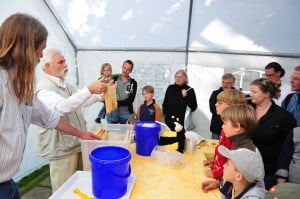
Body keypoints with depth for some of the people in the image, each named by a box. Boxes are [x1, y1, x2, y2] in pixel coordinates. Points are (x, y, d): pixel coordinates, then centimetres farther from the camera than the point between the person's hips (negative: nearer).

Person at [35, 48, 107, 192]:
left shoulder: (67, 86, 13)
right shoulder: (44, 88, -15)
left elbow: (85, 101, 20)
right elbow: (62, 107, -32)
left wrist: (101, 93, 5)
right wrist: (89, 89, -34)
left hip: (78, 144, 8)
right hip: (61, 149, -8)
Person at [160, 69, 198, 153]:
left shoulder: (189, 90, -2)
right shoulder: (170, 88, 7)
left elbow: (193, 107, -8)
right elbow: (165, 104, 15)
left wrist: (185, 96, -17)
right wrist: (164, 114, 9)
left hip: (181, 121, -3)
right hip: (168, 120, 3)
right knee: (165, 141, 6)